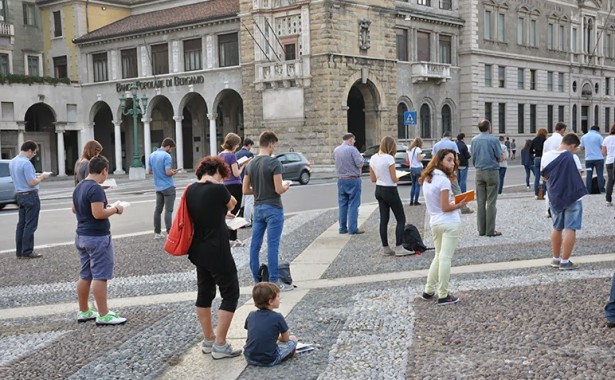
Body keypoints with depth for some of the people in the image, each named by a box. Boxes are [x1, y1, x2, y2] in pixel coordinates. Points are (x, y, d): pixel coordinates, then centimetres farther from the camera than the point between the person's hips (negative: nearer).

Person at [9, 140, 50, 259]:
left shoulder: (12, 162, 10)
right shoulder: (26, 163, -19)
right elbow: (32, 183, -21)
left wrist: (36, 176, 13)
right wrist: (42, 177, -5)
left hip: (20, 195, 9)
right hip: (30, 195, -9)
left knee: (21, 224, 12)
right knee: (30, 225, -3)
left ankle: (19, 251, 15)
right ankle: (27, 252, -1)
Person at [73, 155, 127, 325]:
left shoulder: (79, 187, 10)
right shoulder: (96, 188, -19)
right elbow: (98, 214, -26)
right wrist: (114, 209, -10)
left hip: (81, 235, 9)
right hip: (97, 237, -9)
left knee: (85, 275, 15)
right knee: (100, 276, -5)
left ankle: (83, 312, 23)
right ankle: (103, 315, -1)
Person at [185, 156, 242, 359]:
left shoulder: (190, 190, 1)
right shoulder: (218, 189, -20)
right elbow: (232, 204, 1)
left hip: (199, 251, 8)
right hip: (217, 253, -8)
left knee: (204, 293, 17)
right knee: (230, 294, 4)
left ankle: (208, 340, 28)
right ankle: (220, 345, 3)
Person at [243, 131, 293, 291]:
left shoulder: (251, 164, 6)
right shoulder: (274, 162, -14)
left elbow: (245, 190, 9)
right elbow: (279, 189, -17)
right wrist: (286, 186, 4)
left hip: (258, 208, 7)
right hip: (273, 209, -6)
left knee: (255, 244, 10)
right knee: (272, 245, -3)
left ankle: (257, 279, 18)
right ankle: (274, 281, 1)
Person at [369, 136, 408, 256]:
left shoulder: (373, 158, 2)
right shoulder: (389, 158, -19)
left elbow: (372, 179, 8)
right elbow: (394, 179, -16)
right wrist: (397, 178, 5)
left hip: (379, 190, 7)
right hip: (390, 191, -7)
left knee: (384, 219, 12)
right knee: (401, 219, 3)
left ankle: (385, 248, 15)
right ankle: (398, 248, -1)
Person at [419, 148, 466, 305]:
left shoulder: (427, 179, 10)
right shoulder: (443, 180, -16)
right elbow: (445, 208, -18)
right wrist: (460, 205, -4)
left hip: (434, 223, 8)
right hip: (449, 223, -8)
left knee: (439, 256, 20)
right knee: (445, 258, -3)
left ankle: (428, 291, 24)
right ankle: (443, 295, 3)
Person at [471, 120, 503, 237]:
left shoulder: (474, 140, 5)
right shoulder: (493, 140, -9)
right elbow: (500, 158, -5)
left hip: (479, 172, 5)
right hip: (492, 171, -4)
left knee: (480, 202, 8)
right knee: (491, 202, -2)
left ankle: (481, 230, 11)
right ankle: (490, 230, -2)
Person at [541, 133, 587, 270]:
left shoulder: (546, 156, 0)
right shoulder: (572, 157, -13)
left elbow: (544, 176, 9)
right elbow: (578, 177, -10)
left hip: (555, 197, 5)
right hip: (573, 197, -5)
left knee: (557, 228, 18)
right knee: (570, 229, 1)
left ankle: (556, 258, 25)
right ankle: (565, 261, 0)